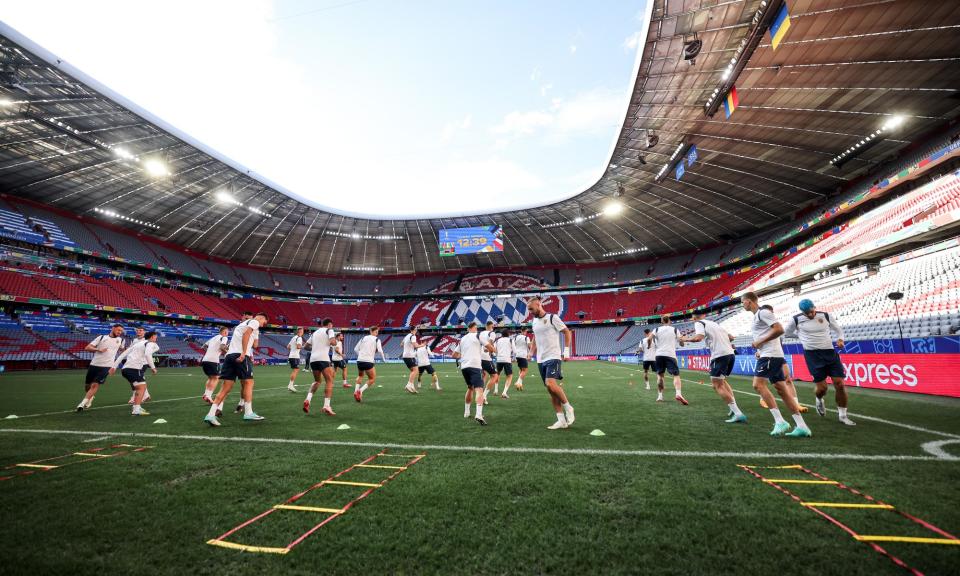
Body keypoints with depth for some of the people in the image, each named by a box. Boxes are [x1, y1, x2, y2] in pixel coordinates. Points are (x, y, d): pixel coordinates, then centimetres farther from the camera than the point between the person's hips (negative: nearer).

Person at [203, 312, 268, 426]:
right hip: (241, 354, -8)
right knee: (248, 383, -1)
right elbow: (246, 334, -12)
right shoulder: (255, 322, 4)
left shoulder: (242, 323, 32)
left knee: (226, 387, 6)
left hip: (229, 354, 8)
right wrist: (244, 353, -20)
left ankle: (211, 414, -2)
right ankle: (248, 413, -2)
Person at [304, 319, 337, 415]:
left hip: (313, 359, 7)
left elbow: (307, 346, 26)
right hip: (323, 358, -7)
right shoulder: (329, 330, 5)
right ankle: (326, 406, -11)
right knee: (329, 381, -1)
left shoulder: (315, 332, 24)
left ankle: (308, 399, 5)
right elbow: (333, 343, -11)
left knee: (317, 381, 24)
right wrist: (335, 340, 11)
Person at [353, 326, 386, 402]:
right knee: (372, 379, 9)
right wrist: (384, 359, 5)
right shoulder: (376, 339, 1)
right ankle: (361, 390, -11)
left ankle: (356, 390, 13)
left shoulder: (363, 338, 12)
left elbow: (355, 349, 12)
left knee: (360, 376, 30)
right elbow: (380, 351, -10)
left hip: (359, 361, 5)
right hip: (368, 362, -5)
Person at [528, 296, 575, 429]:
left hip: (553, 357, -7)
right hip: (541, 360, 7)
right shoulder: (534, 321, 13)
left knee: (550, 384, -24)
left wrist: (566, 351, -8)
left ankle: (568, 408, -1)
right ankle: (562, 420, 14)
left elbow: (567, 332, -3)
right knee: (551, 390, 6)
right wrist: (531, 353, 18)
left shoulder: (552, 318, -7)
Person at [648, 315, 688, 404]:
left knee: (660, 375, 15)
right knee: (676, 375, -4)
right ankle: (678, 393, -28)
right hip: (670, 354, -2)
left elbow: (649, 339, -7)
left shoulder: (657, 329, 7)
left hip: (659, 354, 2)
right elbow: (681, 343, 4)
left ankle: (660, 396, 15)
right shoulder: (674, 329, 6)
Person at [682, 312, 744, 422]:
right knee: (722, 381, 26)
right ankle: (734, 408, 19)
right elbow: (731, 337, 25)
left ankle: (738, 414, -8)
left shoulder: (699, 323, 0)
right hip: (731, 354, 8)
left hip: (720, 355, -8)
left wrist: (686, 339, -1)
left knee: (717, 386, -1)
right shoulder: (713, 323, 22)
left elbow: (698, 337, -18)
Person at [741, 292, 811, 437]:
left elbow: (779, 329, -20)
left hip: (770, 355, -10)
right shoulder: (757, 315, 19)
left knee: (758, 384, -16)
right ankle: (802, 427, 11)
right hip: (768, 355, 10)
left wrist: (760, 342, -16)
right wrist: (759, 349, 11)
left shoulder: (762, 312, -10)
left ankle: (780, 421, -15)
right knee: (782, 390, 8)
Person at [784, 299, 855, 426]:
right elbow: (786, 333, 11)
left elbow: (838, 329, 16)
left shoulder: (825, 316, 2)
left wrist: (840, 339, -3)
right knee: (822, 387, -4)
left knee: (840, 384, -2)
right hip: (813, 354, -3)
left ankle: (843, 415, 15)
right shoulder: (797, 319, -4)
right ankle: (819, 400, 32)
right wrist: (801, 334, 8)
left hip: (830, 352, 3)